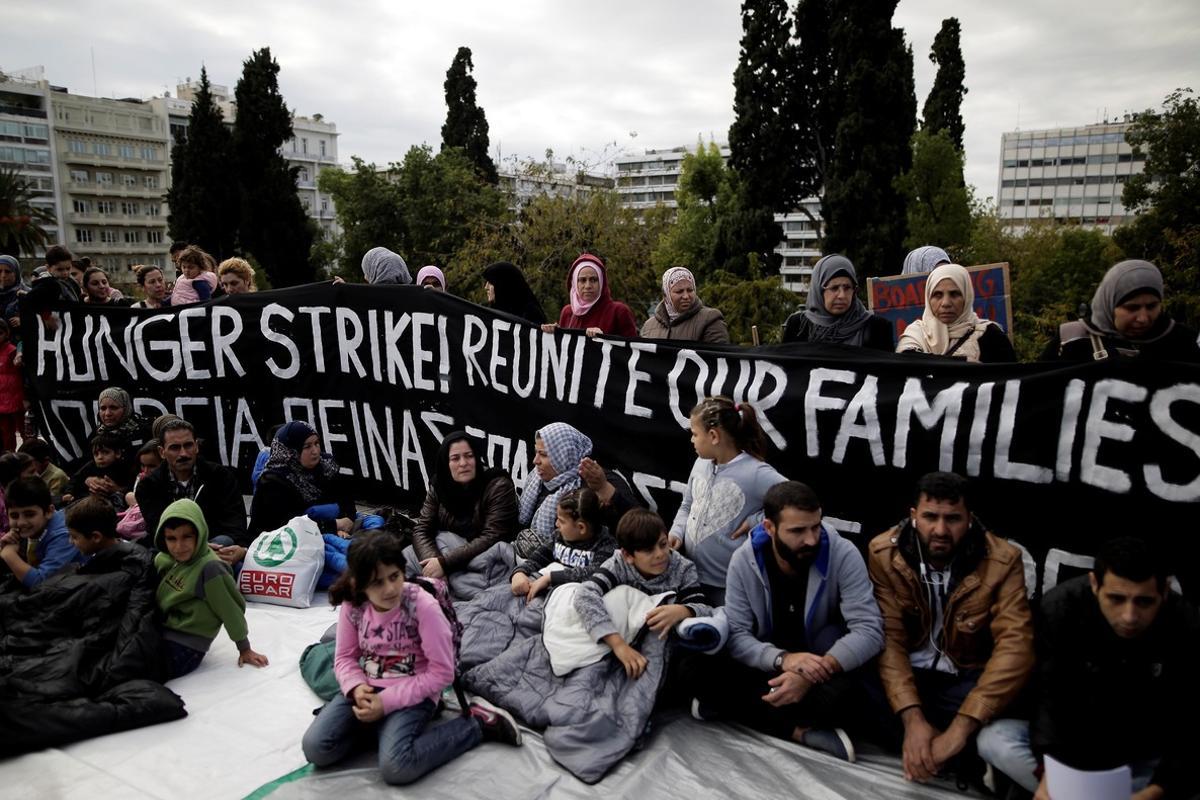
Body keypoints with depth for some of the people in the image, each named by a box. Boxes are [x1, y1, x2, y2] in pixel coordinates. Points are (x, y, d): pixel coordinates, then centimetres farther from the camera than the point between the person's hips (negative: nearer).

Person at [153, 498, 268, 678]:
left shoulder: (209, 569, -23)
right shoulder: (166, 559, -1)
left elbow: (231, 610, -14)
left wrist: (245, 649, -5)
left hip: (181, 650, -7)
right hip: (159, 635, 7)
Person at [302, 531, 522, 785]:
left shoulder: (424, 607, -22)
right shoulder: (352, 605, -9)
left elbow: (442, 672, -18)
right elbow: (345, 657, 5)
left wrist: (387, 702, -21)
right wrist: (356, 687, -18)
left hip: (412, 693, -5)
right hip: (367, 689, 5)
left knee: (396, 767, -28)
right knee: (315, 749, -15)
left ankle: (477, 723, -9)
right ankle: (378, 726, 10)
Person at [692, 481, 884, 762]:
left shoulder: (843, 555, -18)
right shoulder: (744, 561, -13)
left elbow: (869, 630, -24)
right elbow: (736, 635, -15)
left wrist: (812, 675, -38)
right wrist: (782, 659, -36)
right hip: (770, 664, 2)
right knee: (707, 672, -28)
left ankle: (746, 708, -21)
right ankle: (803, 731, -24)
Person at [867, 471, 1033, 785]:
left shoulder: (1002, 561, -16)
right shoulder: (883, 553, -13)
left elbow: (1014, 645, -25)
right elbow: (888, 637, -16)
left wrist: (960, 729, -35)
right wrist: (912, 718, -31)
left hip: (966, 677, -1)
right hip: (905, 672, 1)